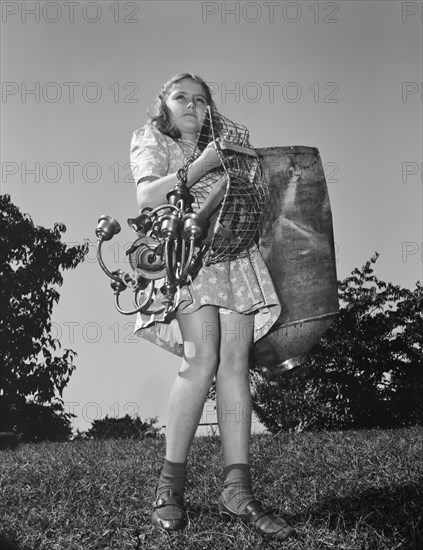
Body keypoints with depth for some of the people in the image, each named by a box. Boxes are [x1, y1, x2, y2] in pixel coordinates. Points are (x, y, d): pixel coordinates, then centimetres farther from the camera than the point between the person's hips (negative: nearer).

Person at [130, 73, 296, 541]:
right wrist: (203, 164, -7)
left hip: (234, 254, 5)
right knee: (203, 358, -22)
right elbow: (148, 195, -5)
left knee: (236, 363, -9)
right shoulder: (151, 141, 14)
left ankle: (237, 489, -11)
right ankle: (171, 482, -11)